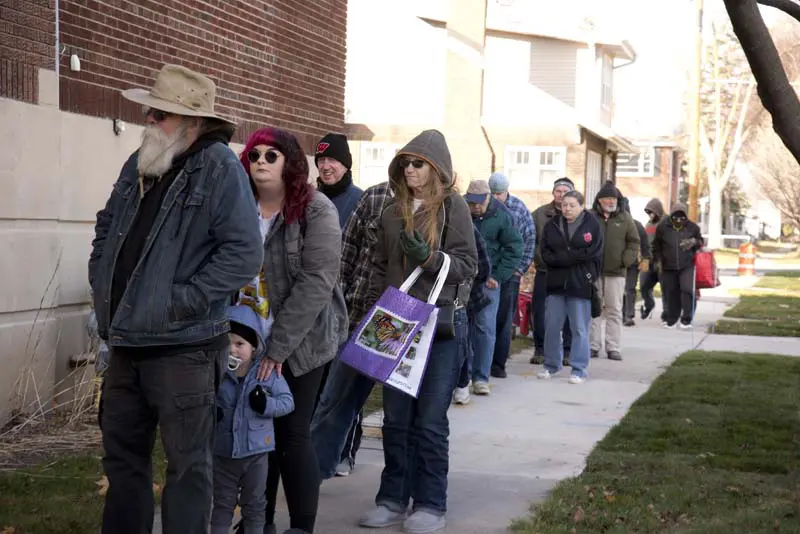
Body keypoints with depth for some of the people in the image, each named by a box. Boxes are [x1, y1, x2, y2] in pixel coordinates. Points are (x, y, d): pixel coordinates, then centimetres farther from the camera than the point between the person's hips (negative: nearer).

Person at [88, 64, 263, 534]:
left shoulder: (218, 167, -13)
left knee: (188, 465, 2)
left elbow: (245, 252, -20)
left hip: (184, 350, -8)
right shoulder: (139, 164, 10)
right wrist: (102, 280, 11)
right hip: (126, 343, 8)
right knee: (122, 456, 18)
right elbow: (107, 227, 25)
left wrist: (182, 301, -20)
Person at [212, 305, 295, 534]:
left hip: (256, 449, 0)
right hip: (223, 451, 1)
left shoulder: (268, 372, -8)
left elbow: (287, 401, -6)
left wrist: (266, 405, -24)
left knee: (254, 504, 13)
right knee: (222, 503, 12)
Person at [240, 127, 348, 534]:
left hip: (300, 342, -4)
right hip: (249, 340, 4)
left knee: (292, 434, -1)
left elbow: (316, 282, -17)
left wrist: (278, 346, -21)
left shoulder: (316, 211, -9)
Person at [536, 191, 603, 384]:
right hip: (556, 282, 4)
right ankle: (551, 365, 21)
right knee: (552, 326, 7)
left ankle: (579, 369, 8)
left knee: (580, 329, 1)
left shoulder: (592, 225, -1)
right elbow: (545, 253, 2)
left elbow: (592, 253, -10)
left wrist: (560, 257, -12)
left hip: (581, 283, -3)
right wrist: (573, 257, -14)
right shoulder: (552, 225, 8)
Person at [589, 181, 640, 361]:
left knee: (614, 311, 1)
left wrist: (626, 260, -3)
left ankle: (613, 348, 5)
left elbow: (634, 241, 10)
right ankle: (593, 346, 10)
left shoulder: (625, 218, 7)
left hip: (616, 272, 1)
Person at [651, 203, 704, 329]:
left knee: (687, 289, -15)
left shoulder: (692, 227, 3)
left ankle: (686, 319, -7)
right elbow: (656, 246, 13)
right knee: (671, 293, 6)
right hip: (668, 267, 1)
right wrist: (657, 260, 6)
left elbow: (700, 241, 17)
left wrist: (694, 242, -6)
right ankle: (671, 319, 20)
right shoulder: (663, 227, 3)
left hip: (687, 266, -1)